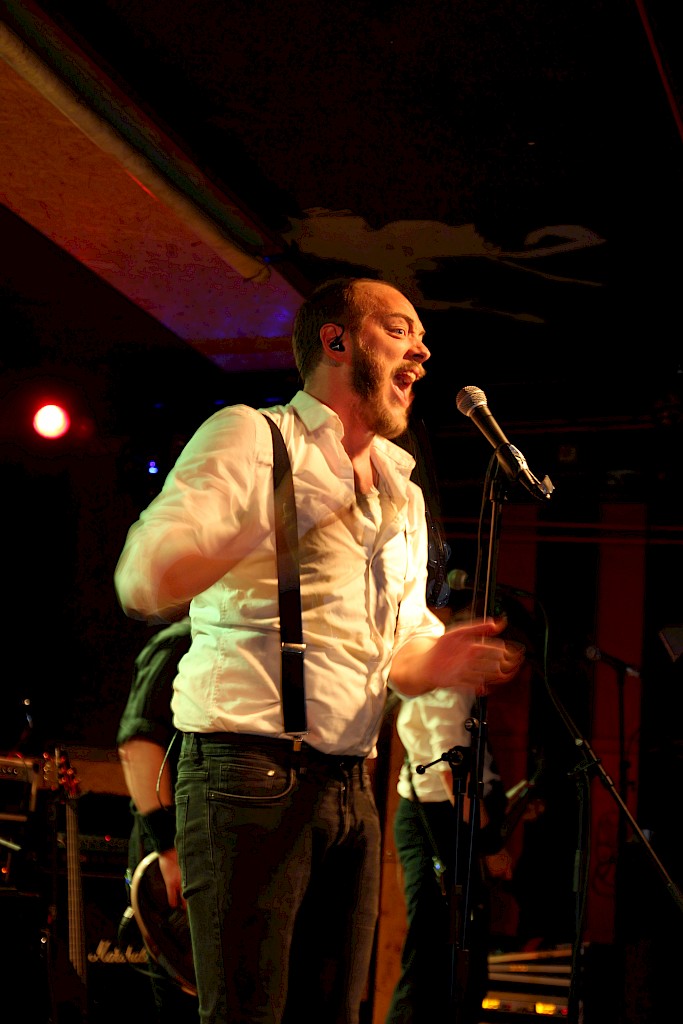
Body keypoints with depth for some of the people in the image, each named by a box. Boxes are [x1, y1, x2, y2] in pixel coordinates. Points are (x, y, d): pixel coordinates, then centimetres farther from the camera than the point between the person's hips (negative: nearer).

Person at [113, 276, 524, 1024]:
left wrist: (443, 659, 1)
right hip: (250, 772, -7)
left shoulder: (404, 496, 20)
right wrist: (288, 515, -24)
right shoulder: (252, 437, -3)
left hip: (350, 788, 7)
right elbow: (143, 584, -15)